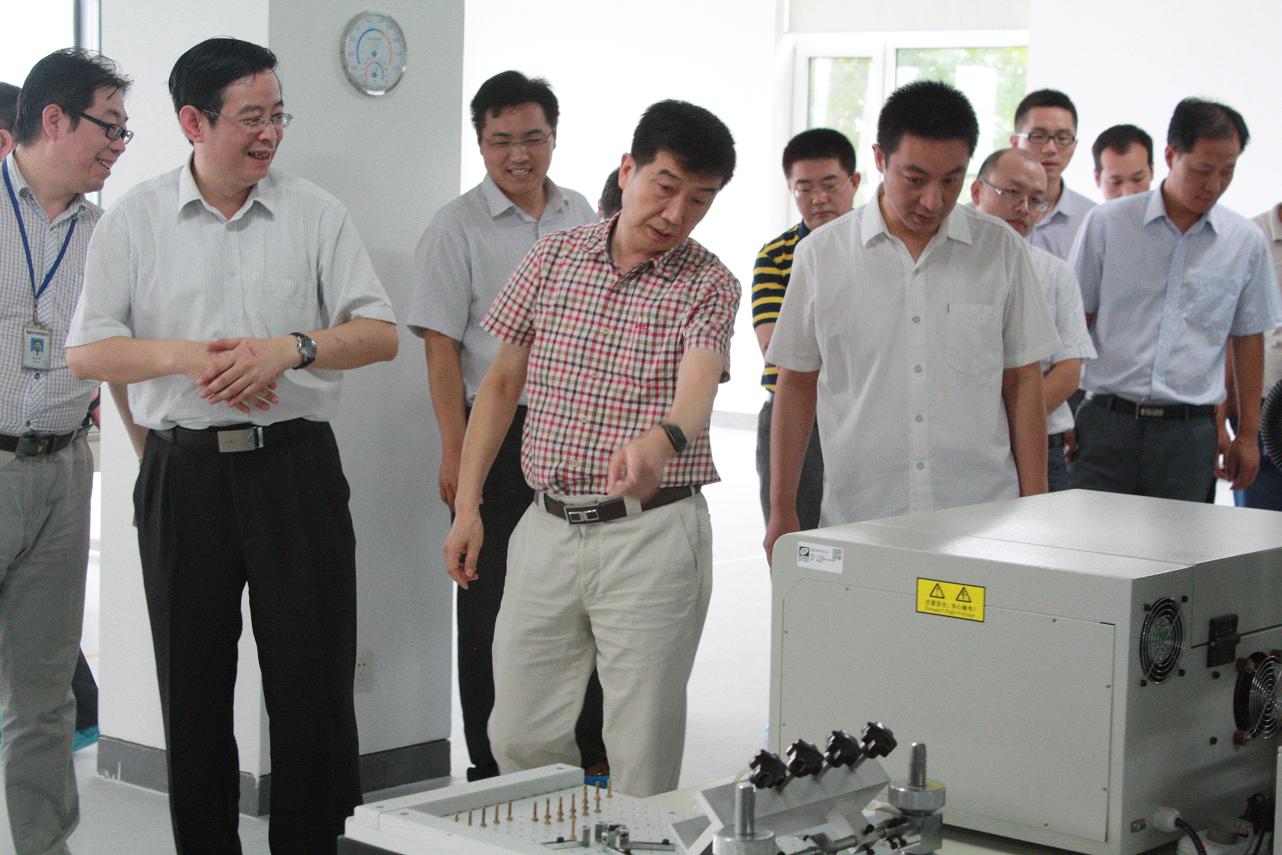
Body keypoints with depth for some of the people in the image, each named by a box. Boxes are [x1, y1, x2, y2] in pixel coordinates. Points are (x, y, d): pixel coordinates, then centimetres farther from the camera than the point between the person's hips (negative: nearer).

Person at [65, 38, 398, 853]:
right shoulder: (135, 218, 5)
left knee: (313, 674, 0)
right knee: (193, 680, 7)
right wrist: (187, 357, -14)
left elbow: (381, 334, 1)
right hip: (183, 472, 0)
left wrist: (290, 348, -16)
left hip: (296, 465, 0)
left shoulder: (317, 213, 5)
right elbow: (87, 350, 2)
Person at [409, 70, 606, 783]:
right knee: (492, 602, 1)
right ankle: (492, 765, 10)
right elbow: (442, 347, -9)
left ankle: (591, 749, 21)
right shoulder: (458, 228, -5)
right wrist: (456, 451, -15)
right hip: (497, 431, -4)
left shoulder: (581, 217, 10)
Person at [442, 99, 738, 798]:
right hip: (547, 527, 4)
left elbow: (697, 387, -22)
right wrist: (467, 504, 7)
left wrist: (661, 440, -46)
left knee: (642, 752, -1)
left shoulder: (707, 285, -4)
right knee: (520, 738, 9)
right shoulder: (553, 257, 6)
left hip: (652, 532, -3)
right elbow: (501, 381, 13)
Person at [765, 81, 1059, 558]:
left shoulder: (1001, 251, 5)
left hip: (982, 520, 0)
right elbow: (797, 384, 9)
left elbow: (1023, 383, 9)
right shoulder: (822, 254, 4)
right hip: (856, 525, 0)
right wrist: (782, 512, 6)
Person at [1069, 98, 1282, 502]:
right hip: (1107, 423, -1)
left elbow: (1249, 339, 14)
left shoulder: (1246, 241, 7)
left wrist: (1248, 433, 13)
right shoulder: (1107, 223, 2)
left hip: (1191, 432, 1)